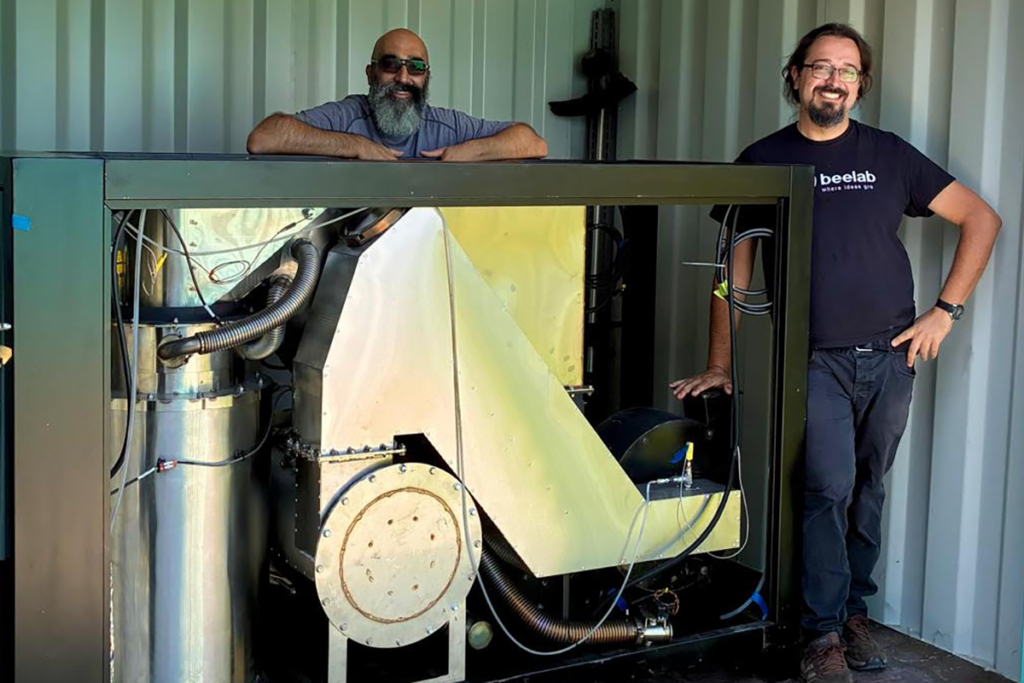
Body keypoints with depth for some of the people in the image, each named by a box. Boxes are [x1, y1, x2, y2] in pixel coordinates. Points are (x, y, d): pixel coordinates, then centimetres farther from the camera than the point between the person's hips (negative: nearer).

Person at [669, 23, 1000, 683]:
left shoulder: (889, 155, 7)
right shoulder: (763, 161, 5)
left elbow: (982, 219, 10)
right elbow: (735, 269, 5)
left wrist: (945, 312, 2)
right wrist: (720, 365, 2)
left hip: (890, 357, 2)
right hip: (814, 361, -2)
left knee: (868, 492, 9)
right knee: (829, 488, -12)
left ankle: (855, 611, 25)